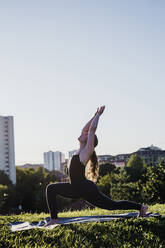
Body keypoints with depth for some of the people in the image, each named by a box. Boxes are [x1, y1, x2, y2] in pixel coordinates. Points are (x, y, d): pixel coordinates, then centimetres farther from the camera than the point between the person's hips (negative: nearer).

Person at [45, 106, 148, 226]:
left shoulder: (87, 150, -10)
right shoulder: (82, 149, 12)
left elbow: (92, 129, -16)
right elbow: (85, 129, 21)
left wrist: (98, 115, -6)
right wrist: (95, 116, 21)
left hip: (86, 189, -9)